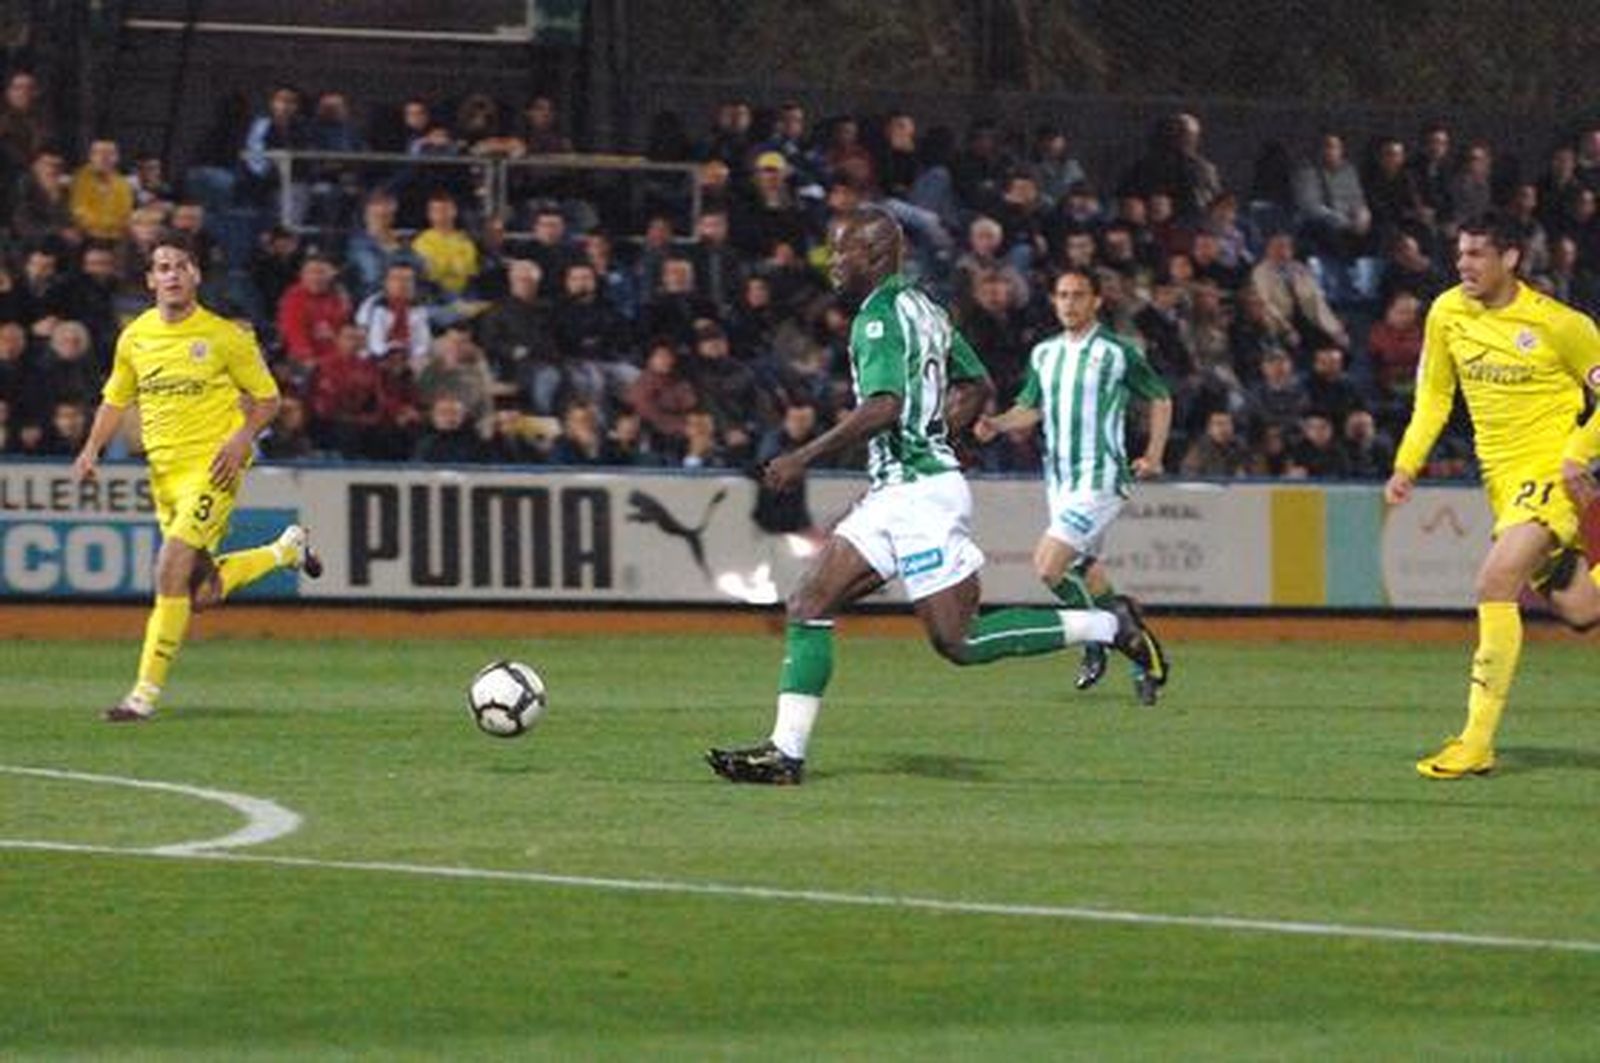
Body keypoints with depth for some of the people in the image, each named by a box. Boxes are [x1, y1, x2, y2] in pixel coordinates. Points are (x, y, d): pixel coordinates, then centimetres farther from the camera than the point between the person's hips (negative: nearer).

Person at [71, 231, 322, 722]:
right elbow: (115, 400, 18)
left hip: (212, 467, -6)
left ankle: (145, 693, -14)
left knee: (171, 571, -19)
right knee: (202, 593, 10)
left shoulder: (225, 336, -6)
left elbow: (267, 397, 3)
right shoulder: (134, 337, 6)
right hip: (163, 472, 6)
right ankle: (286, 549, 38)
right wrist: (92, 449, 2)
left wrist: (242, 437, -15)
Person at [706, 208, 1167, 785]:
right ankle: (786, 752, -2)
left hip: (918, 493, -10)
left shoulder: (879, 316, -14)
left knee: (957, 641, -8)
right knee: (808, 607, 3)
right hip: (894, 495, 10)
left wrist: (804, 457, -23)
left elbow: (884, 407, -27)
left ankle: (1109, 627, 0)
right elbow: (977, 387, 23)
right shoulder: (924, 308, 15)